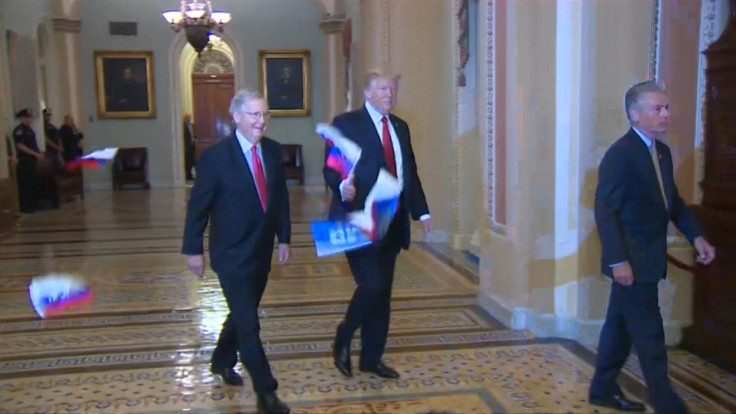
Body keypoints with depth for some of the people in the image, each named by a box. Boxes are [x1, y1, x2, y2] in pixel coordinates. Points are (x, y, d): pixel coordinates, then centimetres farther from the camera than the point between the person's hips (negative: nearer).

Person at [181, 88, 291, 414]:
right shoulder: (215, 156, -15)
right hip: (232, 255, -6)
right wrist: (193, 250, -6)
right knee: (248, 323, -4)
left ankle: (222, 361, 45)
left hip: (262, 251, 6)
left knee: (243, 314, 20)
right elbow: (198, 206, -9)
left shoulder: (273, 150, 1)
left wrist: (284, 237, 9)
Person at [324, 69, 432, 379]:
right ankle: (343, 339, 14)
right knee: (371, 286, -13)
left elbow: (410, 172, 19)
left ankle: (372, 358, 24)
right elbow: (331, 168, -10)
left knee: (382, 292, 10)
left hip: (393, 223, 7)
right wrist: (342, 187, -31)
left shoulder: (400, 127, 16)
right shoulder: (346, 124, -4)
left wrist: (422, 212, 15)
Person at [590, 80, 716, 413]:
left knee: (620, 325, 17)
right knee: (649, 335, -1)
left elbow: (673, 201, 17)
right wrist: (618, 260, -22)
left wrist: (696, 236, 4)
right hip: (631, 261, -9)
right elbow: (605, 211, -19)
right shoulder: (620, 154, -16)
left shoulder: (662, 151, 10)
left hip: (648, 258, 9)